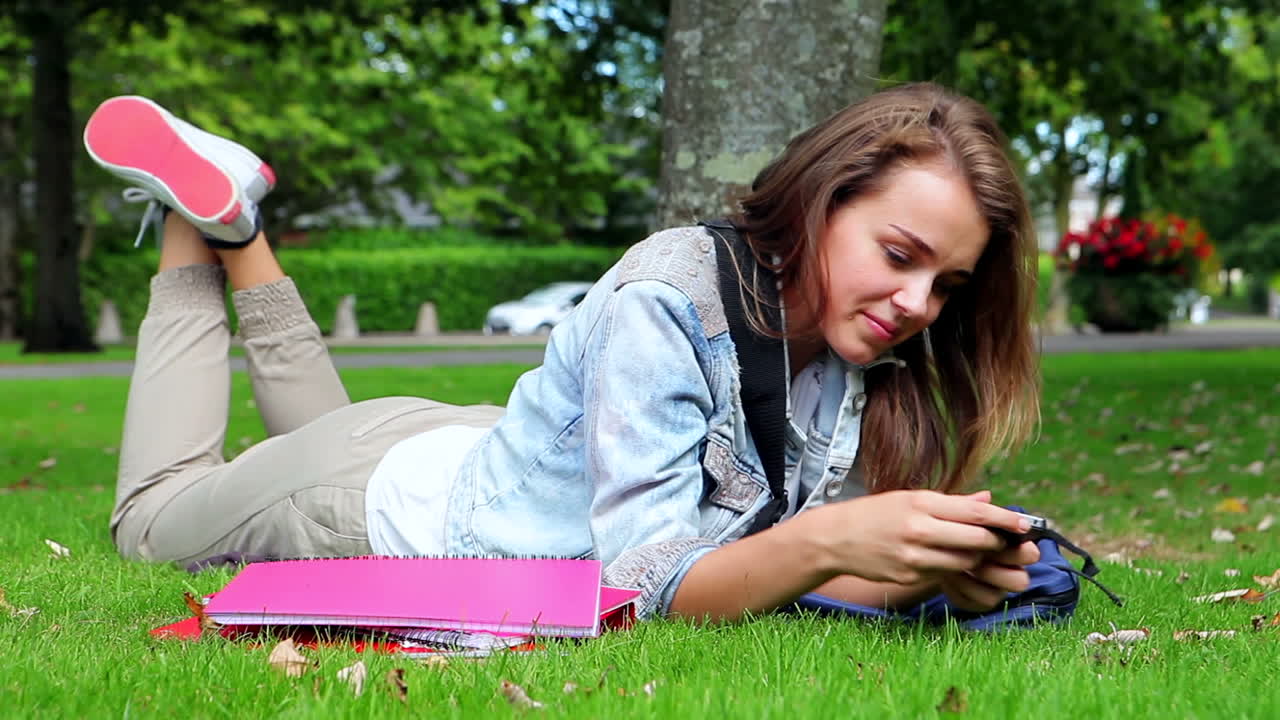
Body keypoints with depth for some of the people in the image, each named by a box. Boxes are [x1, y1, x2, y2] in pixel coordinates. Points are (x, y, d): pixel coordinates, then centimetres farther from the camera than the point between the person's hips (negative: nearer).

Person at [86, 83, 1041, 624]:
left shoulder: (854, 350, -17)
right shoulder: (670, 297, -38)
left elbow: (818, 565, -18)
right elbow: (643, 581, -42)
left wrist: (939, 573, -39)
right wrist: (827, 540, -58)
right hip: (399, 493, -6)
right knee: (153, 516, 24)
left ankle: (239, 234, 37)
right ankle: (203, 220, 29)